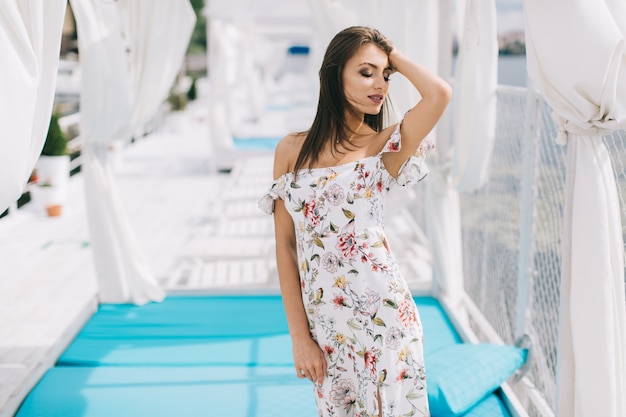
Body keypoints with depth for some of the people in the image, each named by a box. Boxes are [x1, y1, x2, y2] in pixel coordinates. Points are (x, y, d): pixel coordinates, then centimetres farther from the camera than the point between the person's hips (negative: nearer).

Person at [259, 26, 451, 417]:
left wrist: (393, 55, -5)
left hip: (382, 311, -2)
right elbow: (286, 245, 1)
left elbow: (440, 94, -22)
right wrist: (299, 336, -3)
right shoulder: (292, 150, 1)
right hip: (323, 321, 2)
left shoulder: (386, 146, -3)